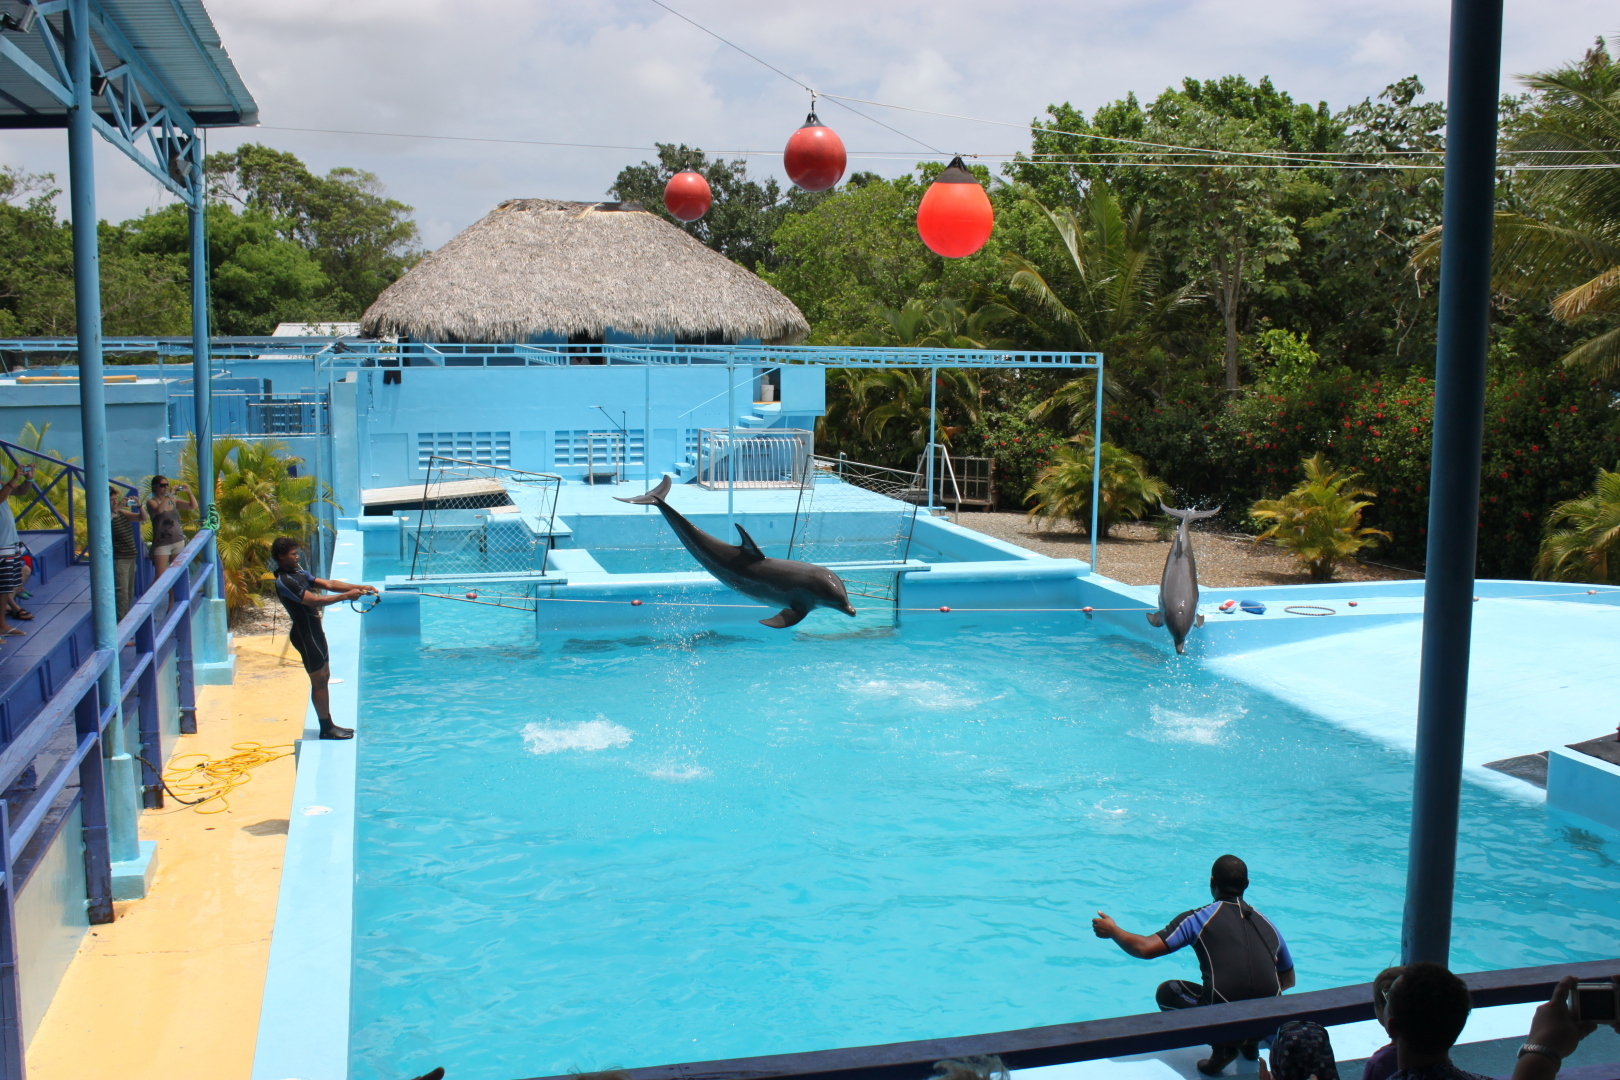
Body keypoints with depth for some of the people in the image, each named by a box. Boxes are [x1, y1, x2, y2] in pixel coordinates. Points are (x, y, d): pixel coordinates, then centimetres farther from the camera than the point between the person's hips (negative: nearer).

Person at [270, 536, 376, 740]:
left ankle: (329, 724, 21)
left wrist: (358, 587, -6)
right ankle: (326, 729, 5)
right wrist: (345, 596, -27)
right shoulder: (284, 582, -20)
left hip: (314, 630, 10)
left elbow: (329, 584, 6)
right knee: (319, 681, -3)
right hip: (304, 634, -10)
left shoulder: (299, 574, 10)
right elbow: (315, 601, -27)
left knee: (324, 677, 14)